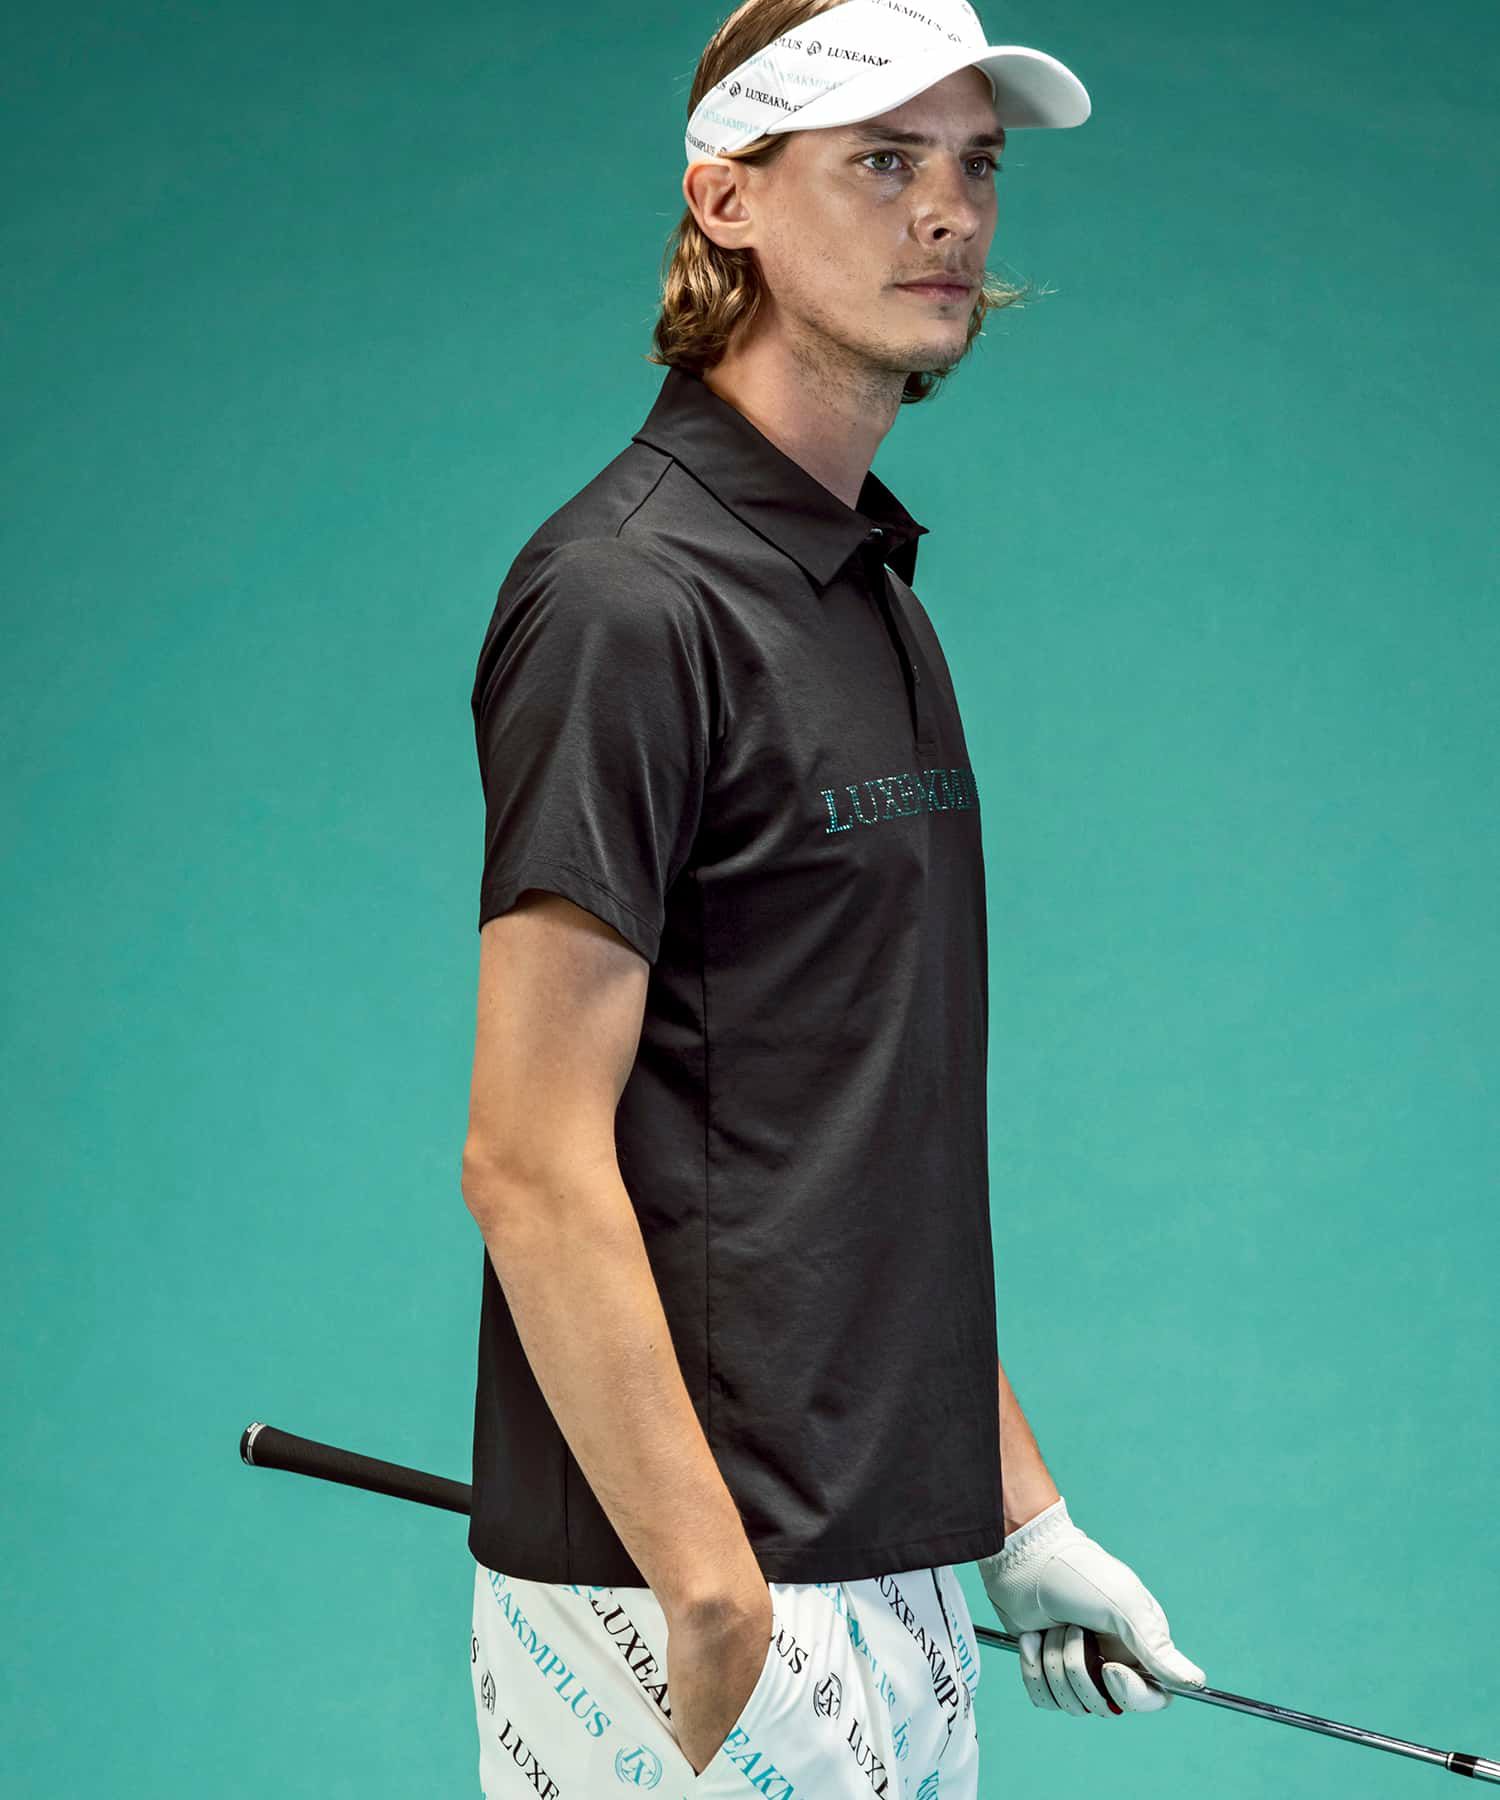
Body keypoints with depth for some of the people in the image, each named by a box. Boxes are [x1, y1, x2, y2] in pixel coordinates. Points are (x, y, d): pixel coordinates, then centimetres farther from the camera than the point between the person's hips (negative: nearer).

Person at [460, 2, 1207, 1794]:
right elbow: (532, 1162, -19)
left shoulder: (878, 591, 14)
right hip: (678, 1596, -8)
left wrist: (1017, 1514, 17)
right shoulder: (627, 598, -14)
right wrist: (720, 1616, -22)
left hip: (898, 1579, 9)